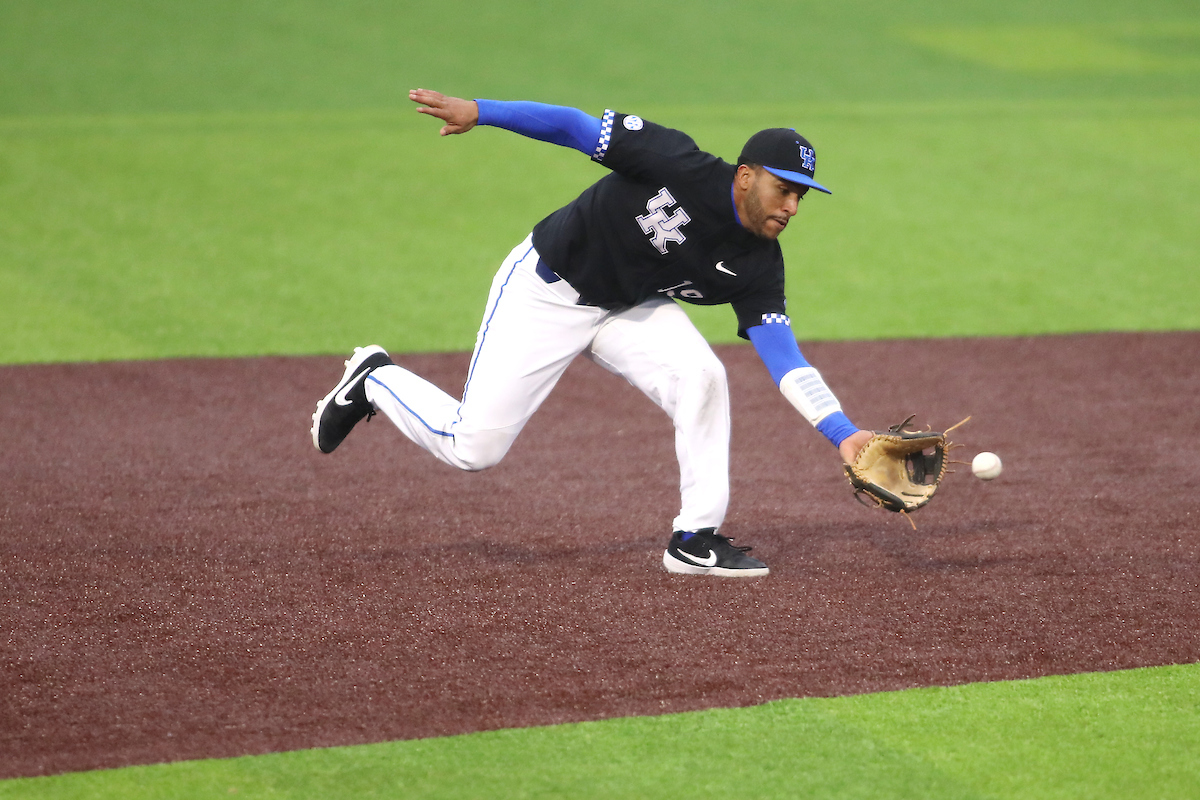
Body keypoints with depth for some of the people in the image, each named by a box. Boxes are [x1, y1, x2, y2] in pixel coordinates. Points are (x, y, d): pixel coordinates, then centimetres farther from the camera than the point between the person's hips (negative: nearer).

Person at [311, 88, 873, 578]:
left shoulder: (757, 267, -12)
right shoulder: (679, 167, -27)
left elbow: (785, 359, -16)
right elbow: (578, 128, -25)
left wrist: (843, 433, -28)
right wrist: (478, 111, -32)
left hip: (630, 308, 5)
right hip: (547, 290, -5)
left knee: (702, 378, -21)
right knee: (473, 447, -8)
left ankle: (694, 540, -9)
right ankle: (375, 381, 22)